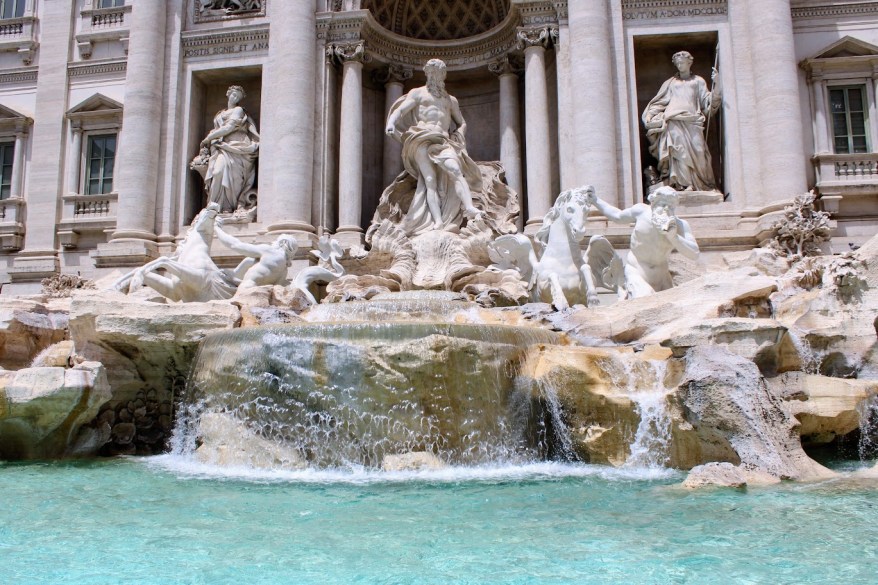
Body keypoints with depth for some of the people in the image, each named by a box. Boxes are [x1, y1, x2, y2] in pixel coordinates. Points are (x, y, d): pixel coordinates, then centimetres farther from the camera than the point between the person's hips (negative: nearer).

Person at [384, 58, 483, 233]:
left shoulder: (451, 100, 30)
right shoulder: (418, 93, 19)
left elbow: (462, 123, 34)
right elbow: (400, 110, 6)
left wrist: (458, 137, 11)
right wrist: (391, 123, -17)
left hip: (444, 142, 3)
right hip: (422, 140, -2)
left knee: (455, 169, -27)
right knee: (430, 180, -20)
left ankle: (470, 209, -45)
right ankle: (438, 222, -34)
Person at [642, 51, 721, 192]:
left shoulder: (698, 81, 21)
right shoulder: (671, 83, 23)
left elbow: (709, 101, 11)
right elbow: (658, 102, 20)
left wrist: (716, 83, -3)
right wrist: (649, 115, 4)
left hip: (691, 121, 0)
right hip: (673, 121, 0)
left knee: (695, 150, -11)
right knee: (679, 150, -15)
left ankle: (700, 183, -8)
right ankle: (684, 183, -20)